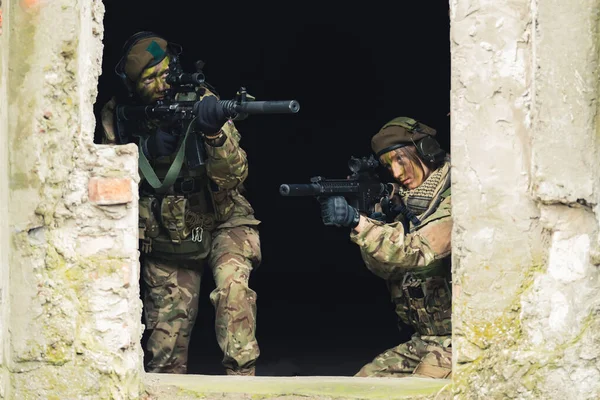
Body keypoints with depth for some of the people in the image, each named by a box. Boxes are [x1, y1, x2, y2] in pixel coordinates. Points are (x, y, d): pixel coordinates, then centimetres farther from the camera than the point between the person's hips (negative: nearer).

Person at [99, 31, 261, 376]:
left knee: (232, 284, -31)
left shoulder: (199, 102, -16)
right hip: (166, 237, 3)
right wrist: (146, 144, -24)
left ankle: (240, 376, -27)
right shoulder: (120, 116, -6)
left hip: (221, 222, -3)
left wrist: (215, 132, -40)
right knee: (165, 346, 2)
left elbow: (233, 176, -21)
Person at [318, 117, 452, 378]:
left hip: (456, 343, -9)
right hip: (424, 341, 9)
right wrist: (377, 220, -10)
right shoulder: (406, 202, 13)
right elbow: (385, 267, 8)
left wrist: (358, 222, -30)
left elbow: (417, 254, -27)